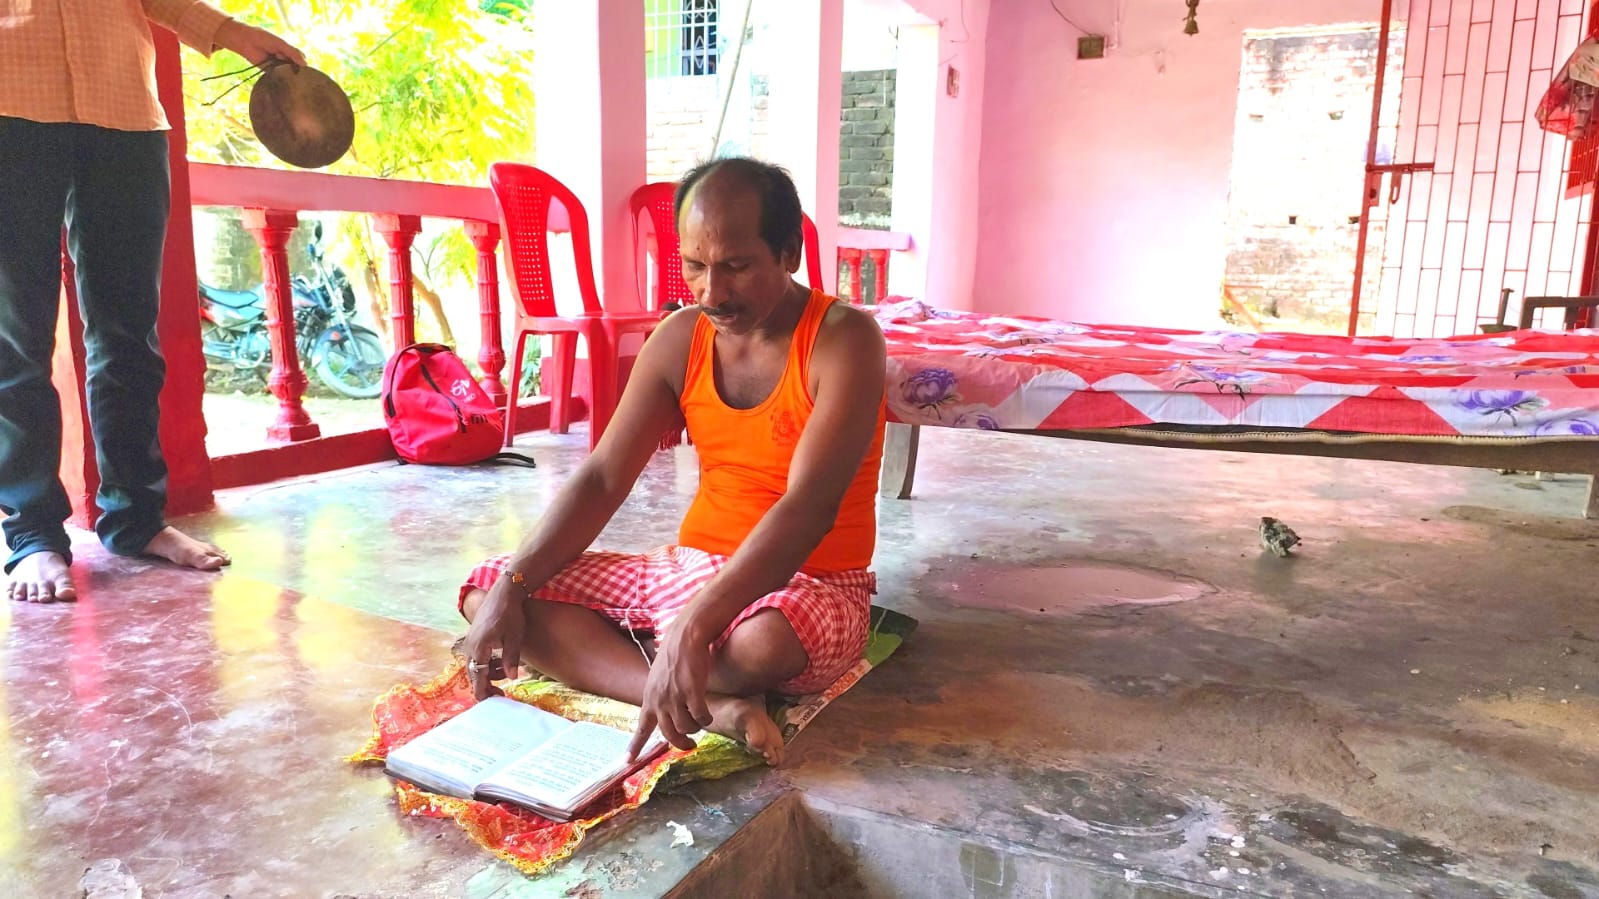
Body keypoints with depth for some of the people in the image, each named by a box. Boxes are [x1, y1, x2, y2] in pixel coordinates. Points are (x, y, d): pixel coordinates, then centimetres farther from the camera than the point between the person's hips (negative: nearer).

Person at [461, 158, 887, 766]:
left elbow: (808, 507, -29)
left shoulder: (843, 339, -16)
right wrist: (512, 587, -13)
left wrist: (693, 624, -41)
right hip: (692, 567, 6)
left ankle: (596, 661, -11)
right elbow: (602, 479, 0)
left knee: (763, 642, -43)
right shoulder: (679, 338, 1)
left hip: (809, 584, -6)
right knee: (486, 589, -7)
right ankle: (710, 707, -25)